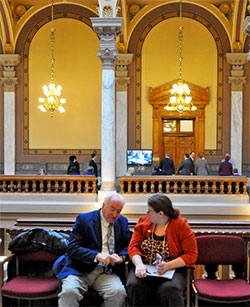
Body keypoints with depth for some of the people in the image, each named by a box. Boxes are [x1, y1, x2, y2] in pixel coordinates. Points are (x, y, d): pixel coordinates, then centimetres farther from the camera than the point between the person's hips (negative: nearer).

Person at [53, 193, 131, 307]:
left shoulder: (122, 222, 14)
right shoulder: (84, 219, 0)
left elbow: (128, 245, 20)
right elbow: (72, 248, -8)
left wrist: (121, 257, -4)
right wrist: (97, 255, -22)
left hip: (105, 272, 3)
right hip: (80, 270, -3)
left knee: (119, 292, -28)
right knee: (69, 291, -33)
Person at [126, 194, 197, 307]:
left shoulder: (181, 226, -6)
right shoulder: (143, 221, 5)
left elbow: (191, 255, -7)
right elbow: (133, 246, 2)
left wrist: (167, 266, -20)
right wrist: (139, 264, -19)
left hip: (173, 269, -3)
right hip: (144, 269, 3)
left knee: (169, 289, -34)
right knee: (135, 286, -28)